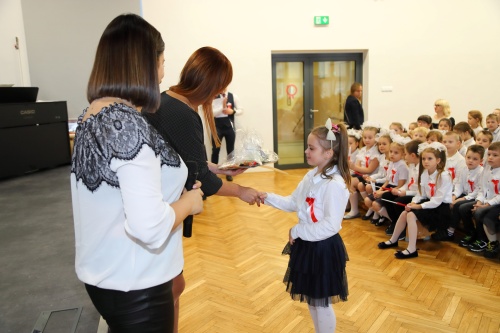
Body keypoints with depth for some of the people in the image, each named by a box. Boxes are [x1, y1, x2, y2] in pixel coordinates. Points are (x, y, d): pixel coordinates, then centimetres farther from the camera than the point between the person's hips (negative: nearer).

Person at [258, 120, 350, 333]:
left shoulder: (335, 185, -25)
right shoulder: (311, 175, 3)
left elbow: (331, 226, -27)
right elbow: (293, 203, 10)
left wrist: (296, 231, -20)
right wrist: (267, 198, -1)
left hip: (323, 248, -9)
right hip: (306, 244, 9)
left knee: (322, 303, 11)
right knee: (310, 299, 24)